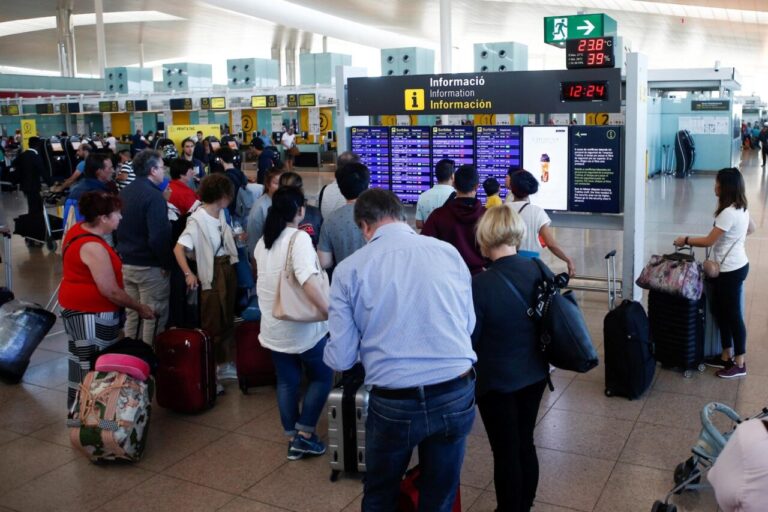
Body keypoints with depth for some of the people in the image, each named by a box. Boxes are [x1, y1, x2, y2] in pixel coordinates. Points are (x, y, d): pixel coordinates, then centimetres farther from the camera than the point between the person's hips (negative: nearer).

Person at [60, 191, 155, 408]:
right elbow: (110, 291, -23)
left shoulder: (78, 231, 5)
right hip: (92, 316, -11)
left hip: (76, 309, 11)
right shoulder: (93, 247, -25)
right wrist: (140, 308, -11)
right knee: (94, 369, -4)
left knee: (81, 365, 20)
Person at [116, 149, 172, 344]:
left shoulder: (124, 192, 10)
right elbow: (159, 236, -26)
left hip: (126, 263, 9)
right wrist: (166, 263, -15)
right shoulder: (154, 195, -18)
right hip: (149, 266, -9)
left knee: (132, 314, 17)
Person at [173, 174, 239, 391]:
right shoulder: (198, 219, -17)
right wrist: (188, 274, -30)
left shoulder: (221, 214, 5)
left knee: (227, 321, 17)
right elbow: (178, 248, -24)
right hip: (212, 273, -7)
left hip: (229, 269, 8)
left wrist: (238, 239, 4)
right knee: (212, 325, 3)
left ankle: (225, 365, 32)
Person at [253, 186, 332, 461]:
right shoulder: (299, 238, -18)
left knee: (286, 382, 15)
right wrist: (331, 312, -26)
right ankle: (304, 435, 11)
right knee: (322, 377, 13)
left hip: (274, 326, 6)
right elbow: (309, 282, -31)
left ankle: (292, 440, 22)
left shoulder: (262, 242, 6)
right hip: (302, 326, -6)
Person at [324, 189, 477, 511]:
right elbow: (469, 325, 9)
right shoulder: (449, 252, 1)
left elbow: (341, 359, -3)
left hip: (394, 403, -2)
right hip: (457, 394, 2)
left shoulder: (349, 269, -4)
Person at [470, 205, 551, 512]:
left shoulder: (481, 285, -25)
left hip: (497, 381, -6)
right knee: (525, 443, 22)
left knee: (505, 453, 11)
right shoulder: (541, 271, -9)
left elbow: (469, 339, -16)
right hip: (534, 374, 6)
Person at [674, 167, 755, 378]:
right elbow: (751, 228, 26)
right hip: (736, 266, 10)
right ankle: (726, 357, 27)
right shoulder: (741, 208, 7)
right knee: (721, 312, 17)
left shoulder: (728, 213, -24)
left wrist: (686, 240, -7)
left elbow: (709, 241, -20)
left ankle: (739, 364, 14)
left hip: (731, 271, -10)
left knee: (733, 315, 2)